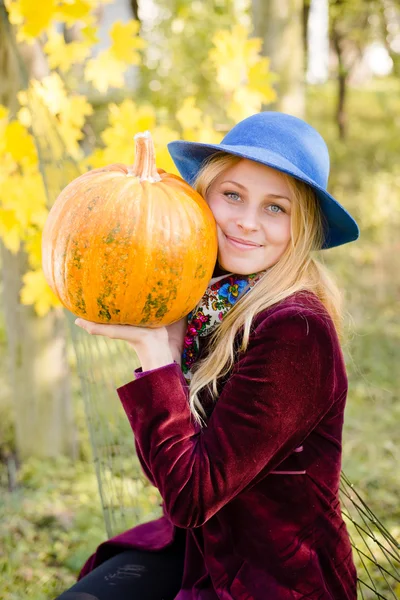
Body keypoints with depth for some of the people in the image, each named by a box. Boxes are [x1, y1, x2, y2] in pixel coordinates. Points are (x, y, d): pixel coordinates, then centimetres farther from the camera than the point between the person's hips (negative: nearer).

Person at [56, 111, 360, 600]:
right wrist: (170, 340, -11)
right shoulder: (205, 306, -2)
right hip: (196, 549, 6)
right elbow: (165, 470, -2)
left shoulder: (297, 334, -24)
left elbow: (191, 497, -24)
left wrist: (154, 351, -22)